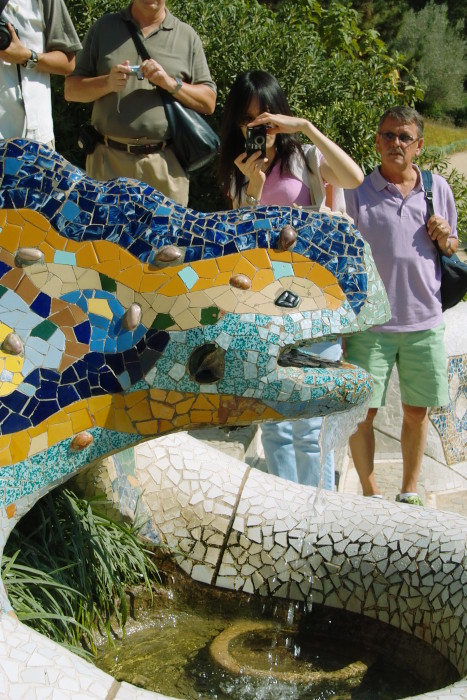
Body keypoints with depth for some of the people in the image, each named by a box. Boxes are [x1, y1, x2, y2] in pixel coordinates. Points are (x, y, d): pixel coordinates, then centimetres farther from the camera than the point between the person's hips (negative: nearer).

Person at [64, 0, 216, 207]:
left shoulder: (187, 35, 9)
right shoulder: (104, 27, 12)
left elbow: (208, 102, 7)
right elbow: (71, 89, 10)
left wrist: (171, 84, -11)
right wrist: (107, 83, -10)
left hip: (166, 161, -1)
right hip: (108, 158, 1)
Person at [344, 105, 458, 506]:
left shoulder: (438, 188, 7)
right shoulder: (358, 193, -1)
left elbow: (453, 249, 19)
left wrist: (446, 238, -5)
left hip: (425, 322, 3)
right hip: (370, 325, -2)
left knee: (417, 412, 11)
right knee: (362, 411, 0)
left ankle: (410, 493, 28)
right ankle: (371, 495, 19)